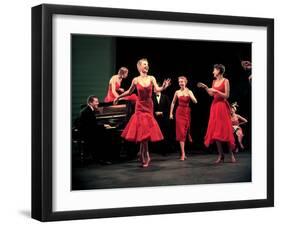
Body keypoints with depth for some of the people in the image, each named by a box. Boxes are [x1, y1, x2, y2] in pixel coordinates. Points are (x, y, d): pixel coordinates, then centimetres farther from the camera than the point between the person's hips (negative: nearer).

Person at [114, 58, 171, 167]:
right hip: (140, 106, -1)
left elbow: (157, 89, -13)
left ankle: (143, 156, 18)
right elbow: (129, 92, 13)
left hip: (149, 106, 1)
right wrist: (119, 97, 15)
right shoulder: (135, 80, -1)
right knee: (142, 131, -2)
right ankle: (145, 158, 10)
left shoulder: (151, 78, 0)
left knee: (146, 131, 2)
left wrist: (163, 87, -32)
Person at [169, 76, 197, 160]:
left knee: (186, 131, 8)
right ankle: (183, 153, -10)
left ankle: (183, 151, 24)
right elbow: (173, 103, 11)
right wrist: (171, 113, 7)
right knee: (181, 132, -7)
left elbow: (195, 101, -11)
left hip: (187, 112, 1)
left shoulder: (189, 92, 0)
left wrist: (189, 95, -23)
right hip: (179, 112, -1)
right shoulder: (177, 92, 3)